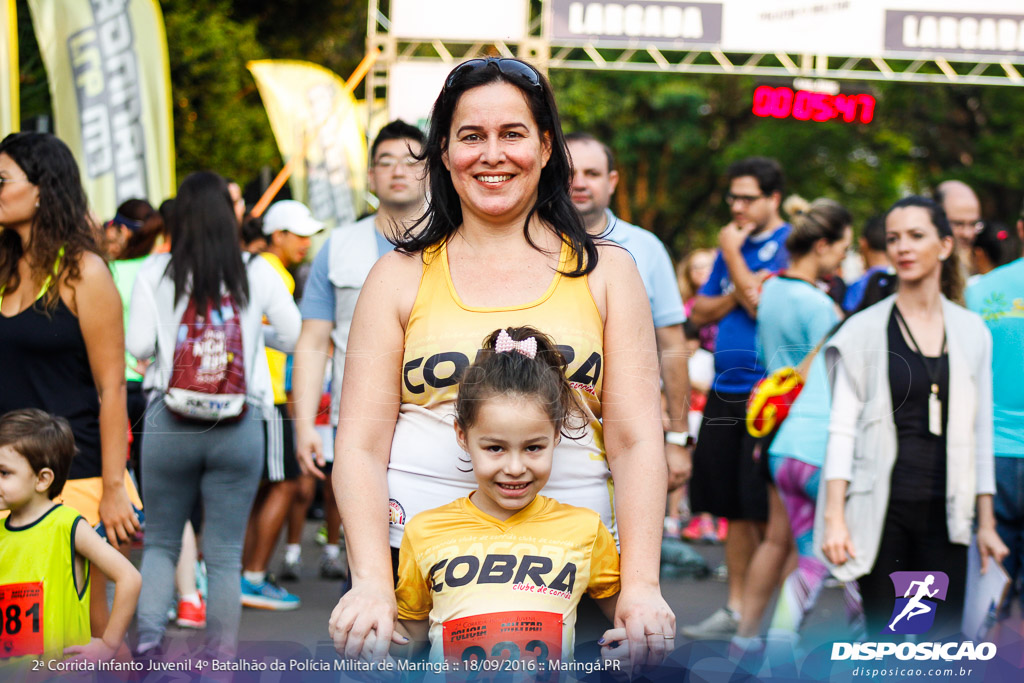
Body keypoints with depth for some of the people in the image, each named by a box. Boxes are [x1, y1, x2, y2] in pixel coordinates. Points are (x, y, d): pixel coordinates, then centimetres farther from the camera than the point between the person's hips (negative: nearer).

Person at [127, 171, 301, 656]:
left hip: (170, 422, 0)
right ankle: (221, 662, 8)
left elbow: (138, 346, -5)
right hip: (239, 426, 0)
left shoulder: (155, 273, -3)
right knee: (225, 554, 7)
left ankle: (147, 635, -6)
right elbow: (295, 335, 2)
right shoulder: (257, 274, -2)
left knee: (160, 542, 14)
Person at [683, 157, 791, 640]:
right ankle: (736, 609, 18)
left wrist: (732, 254, -7)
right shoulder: (732, 245, 16)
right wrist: (735, 295, -4)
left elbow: (762, 304, -17)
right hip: (726, 392, 7)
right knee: (736, 511, 11)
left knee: (769, 511, -4)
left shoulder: (789, 245, -6)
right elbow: (700, 312, 15)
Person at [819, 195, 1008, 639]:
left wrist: (986, 523, 10)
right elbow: (842, 428, -2)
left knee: (944, 639, -2)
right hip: (881, 507, -2)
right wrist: (834, 516, -10)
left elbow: (980, 433, 12)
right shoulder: (865, 330, 2)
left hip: (945, 510, 2)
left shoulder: (972, 332, 9)